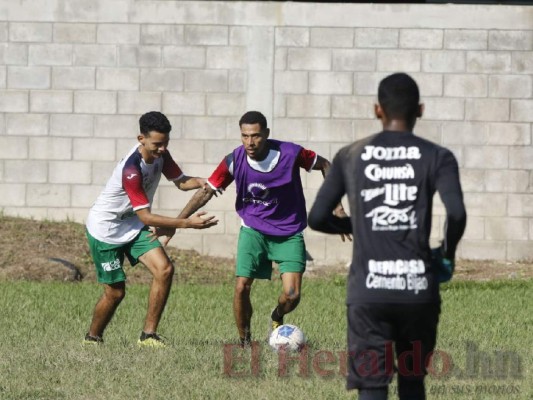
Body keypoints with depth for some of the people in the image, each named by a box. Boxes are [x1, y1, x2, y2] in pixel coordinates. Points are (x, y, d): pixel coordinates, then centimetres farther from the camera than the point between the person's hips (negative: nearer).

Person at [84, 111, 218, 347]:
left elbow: (180, 181, 5)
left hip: (133, 226, 7)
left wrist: (201, 182, -19)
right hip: (106, 228, -7)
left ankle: (148, 335, -6)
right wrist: (187, 223, -37)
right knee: (115, 292, -2)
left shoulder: (160, 154, -8)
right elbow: (146, 216, -32)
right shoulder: (132, 169, -33)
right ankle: (92, 339, 25)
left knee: (165, 270, -13)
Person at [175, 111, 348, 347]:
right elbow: (207, 192, -6)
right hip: (253, 230, 1)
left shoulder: (290, 153, -20)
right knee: (242, 287, -13)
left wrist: (336, 205, -4)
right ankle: (244, 342, 10)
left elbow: (323, 165, -2)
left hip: (289, 233, -1)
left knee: (292, 295, -12)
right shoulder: (235, 160, -16)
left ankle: (277, 318, 24)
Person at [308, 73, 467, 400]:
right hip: (419, 288, 0)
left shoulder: (350, 157, 7)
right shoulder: (437, 158, 2)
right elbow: (457, 213, -13)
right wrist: (448, 254, 6)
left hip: (368, 291, 0)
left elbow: (317, 218, 7)